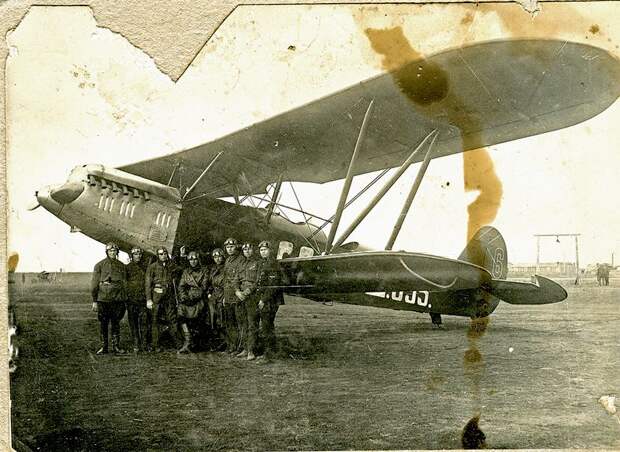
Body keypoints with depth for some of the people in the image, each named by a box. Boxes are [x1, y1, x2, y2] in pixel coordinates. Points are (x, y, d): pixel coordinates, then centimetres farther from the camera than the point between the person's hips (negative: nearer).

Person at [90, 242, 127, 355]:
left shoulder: (121, 266, 9)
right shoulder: (99, 265, 1)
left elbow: (124, 283, 13)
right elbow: (94, 284, 1)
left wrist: (123, 299, 8)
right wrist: (94, 301, -3)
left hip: (117, 299, 2)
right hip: (103, 298, -1)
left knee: (116, 323, 6)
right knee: (103, 324, 4)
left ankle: (116, 346, 12)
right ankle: (104, 347, 12)